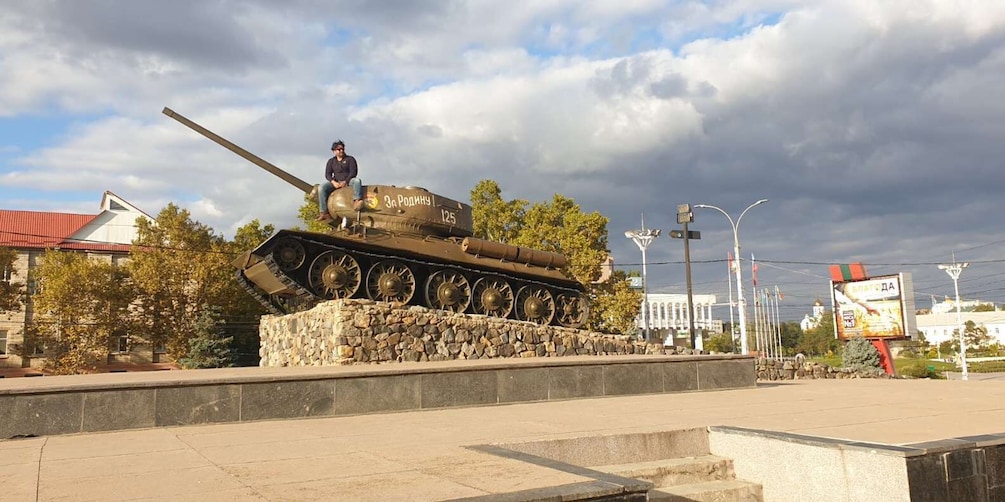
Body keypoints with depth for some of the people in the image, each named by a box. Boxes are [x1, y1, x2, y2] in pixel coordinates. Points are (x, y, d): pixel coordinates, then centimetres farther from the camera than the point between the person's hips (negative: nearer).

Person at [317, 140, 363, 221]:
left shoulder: (350, 159, 7)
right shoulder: (331, 161, 15)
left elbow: (353, 172, -4)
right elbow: (327, 174, 7)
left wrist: (345, 182, -18)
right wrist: (333, 182, -14)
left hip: (348, 181, -2)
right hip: (336, 182, 2)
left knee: (357, 181, -37)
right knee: (321, 187, -23)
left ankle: (356, 201, -55)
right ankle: (324, 213, -27)